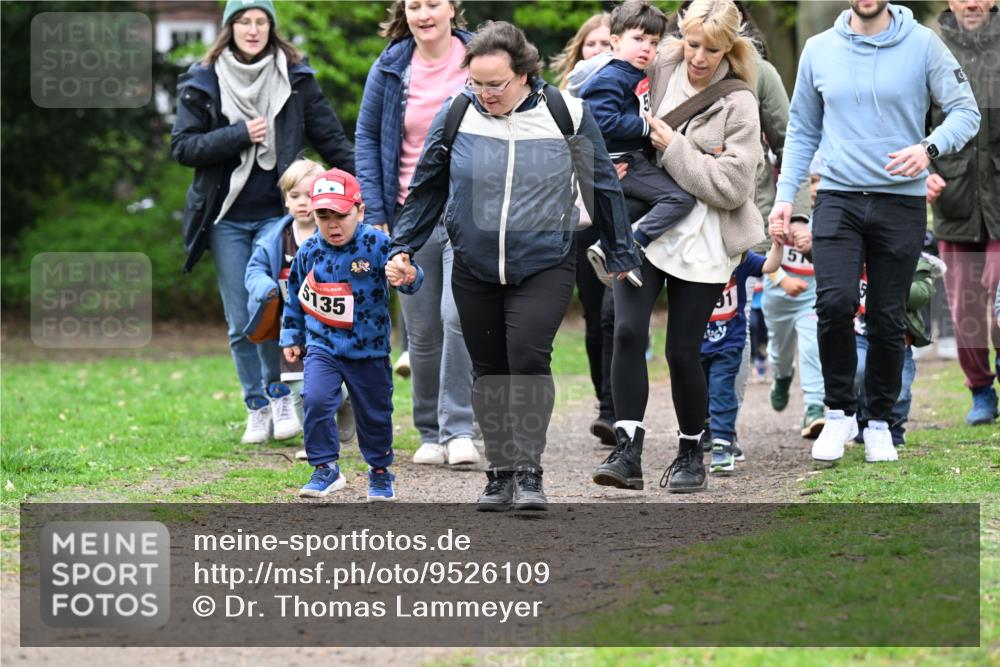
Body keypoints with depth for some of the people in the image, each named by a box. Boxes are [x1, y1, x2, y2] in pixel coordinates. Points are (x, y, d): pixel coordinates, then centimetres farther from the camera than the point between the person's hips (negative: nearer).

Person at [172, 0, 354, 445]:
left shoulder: (295, 78, 5)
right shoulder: (202, 83, 5)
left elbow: (332, 140, 7)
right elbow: (183, 147, -1)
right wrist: (239, 135, -12)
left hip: (277, 214, -1)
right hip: (226, 220, 1)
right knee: (241, 323, 3)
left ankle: (279, 390, 7)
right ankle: (258, 409, 15)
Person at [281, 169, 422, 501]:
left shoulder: (376, 243, -11)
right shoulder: (308, 252, -2)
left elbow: (405, 272, -16)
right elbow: (296, 297, 12)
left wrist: (409, 275, -40)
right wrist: (291, 337, 14)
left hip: (369, 348, -1)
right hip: (322, 345, 1)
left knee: (375, 414, 11)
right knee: (315, 399, -20)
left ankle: (380, 471, 34)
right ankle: (325, 467, -6)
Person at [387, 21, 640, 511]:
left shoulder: (566, 114, -6)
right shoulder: (456, 115, -3)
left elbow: (603, 187, 5)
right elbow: (426, 189, 10)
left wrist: (622, 257, 11)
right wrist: (402, 248, 5)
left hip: (544, 267, -3)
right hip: (475, 270, 3)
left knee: (528, 357, -18)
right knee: (489, 370, 7)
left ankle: (528, 474, -14)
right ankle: (501, 474, 18)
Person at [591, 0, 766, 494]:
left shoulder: (738, 104, -8)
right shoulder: (661, 67, -1)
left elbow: (732, 186, -14)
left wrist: (674, 148, -17)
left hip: (701, 244, -2)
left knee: (683, 352, 1)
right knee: (628, 331, -15)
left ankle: (691, 453, 20)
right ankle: (628, 448, -12)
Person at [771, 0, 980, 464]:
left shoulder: (922, 45, -1)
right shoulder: (818, 51, 7)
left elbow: (966, 111, -2)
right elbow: (802, 130, 16)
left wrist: (929, 148, -21)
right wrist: (785, 195, 7)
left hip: (902, 202, -1)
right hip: (838, 198, 1)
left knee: (888, 319, 3)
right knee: (835, 302, -17)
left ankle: (879, 421, 20)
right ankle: (839, 411, 0)